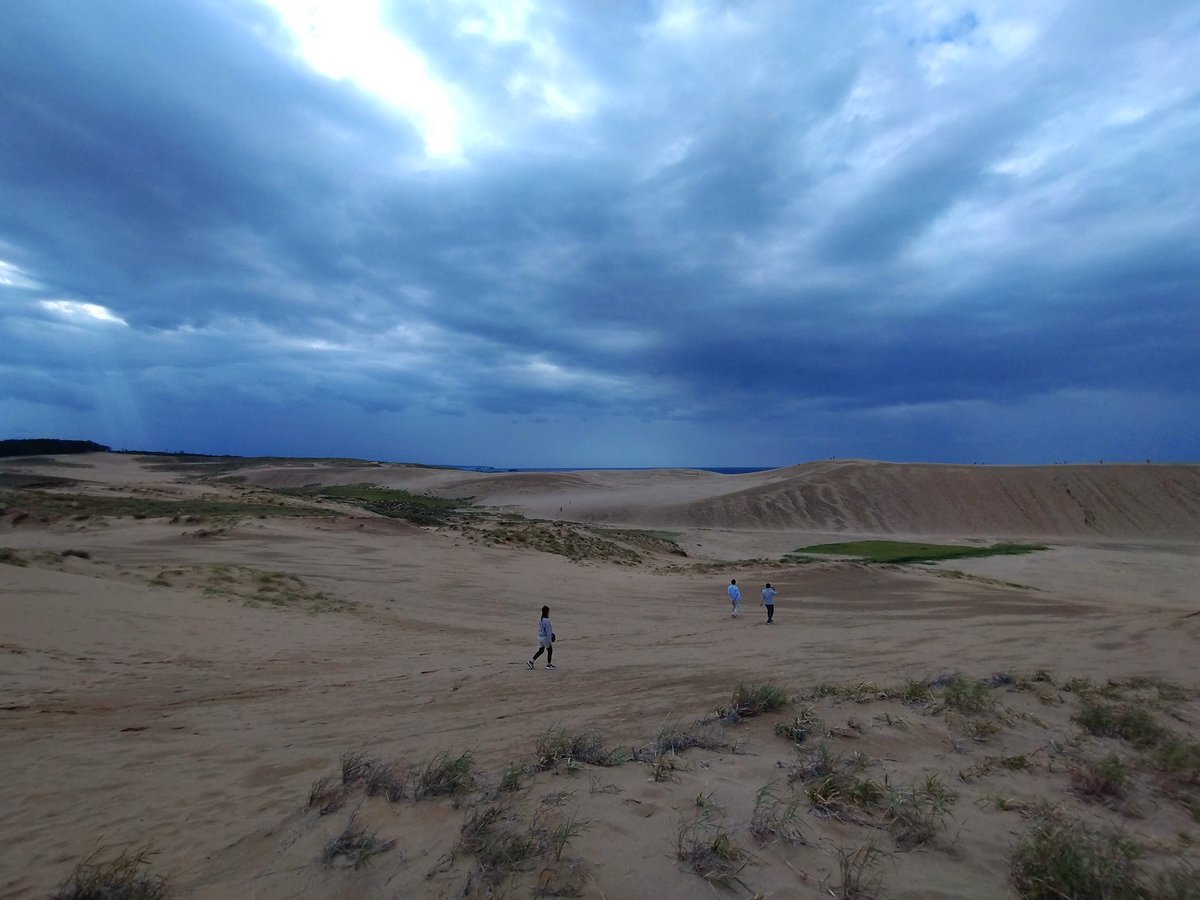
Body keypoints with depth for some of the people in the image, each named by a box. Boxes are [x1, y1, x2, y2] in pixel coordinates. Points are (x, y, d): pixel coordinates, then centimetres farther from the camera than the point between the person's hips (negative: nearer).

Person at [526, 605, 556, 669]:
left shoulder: (541, 619, 5)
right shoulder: (546, 621, -22)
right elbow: (548, 631, -21)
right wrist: (549, 640, -16)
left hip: (540, 637, 8)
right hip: (545, 638, -8)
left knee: (540, 651, 17)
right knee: (550, 651, 10)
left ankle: (530, 661, 11)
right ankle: (549, 665, 21)